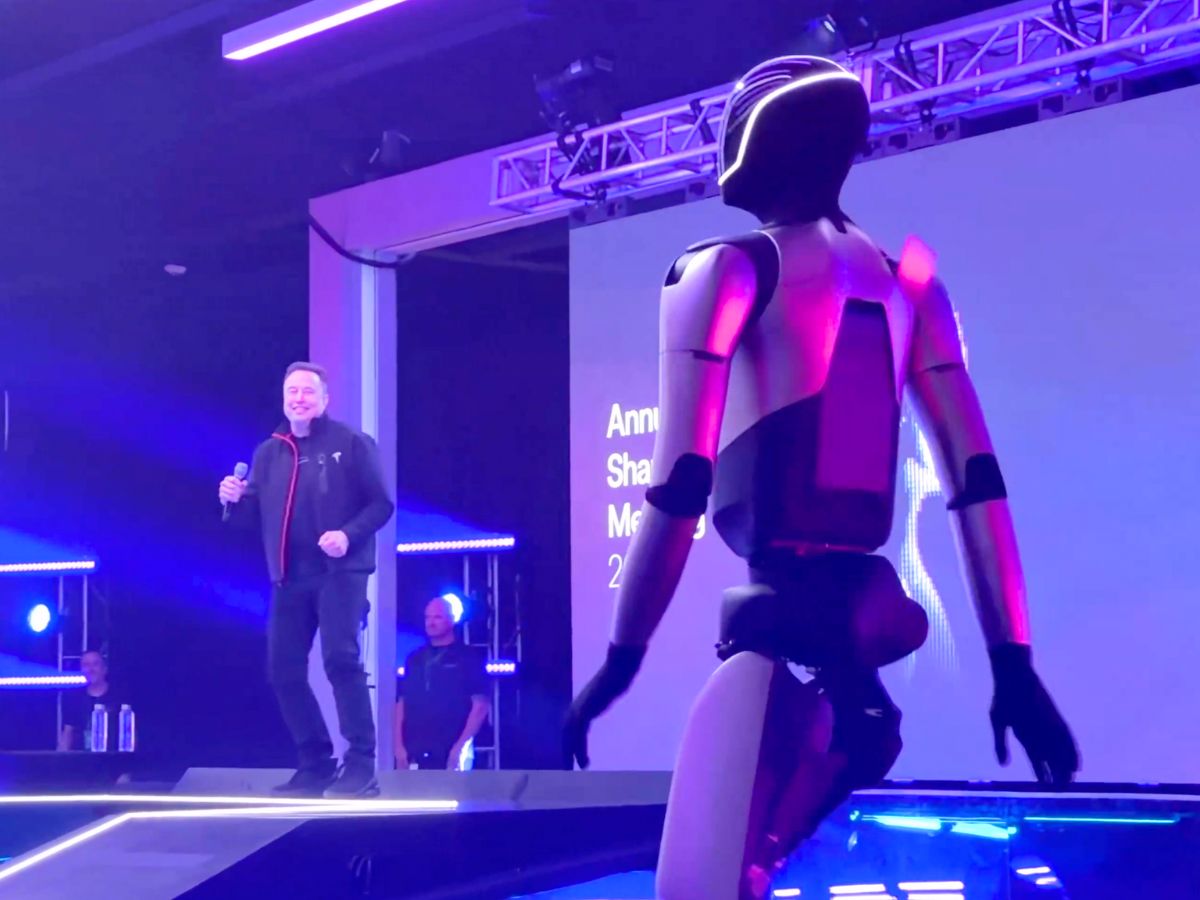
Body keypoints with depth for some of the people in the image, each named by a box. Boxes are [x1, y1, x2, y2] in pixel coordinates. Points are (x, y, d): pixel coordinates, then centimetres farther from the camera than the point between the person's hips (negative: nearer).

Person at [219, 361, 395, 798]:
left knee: (341, 659, -18)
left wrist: (349, 535, -20)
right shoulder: (268, 452, 14)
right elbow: (258, 514, 18)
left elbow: (381, 504, -4)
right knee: (284, 669, 3)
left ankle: (360, 764, -15)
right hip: (290, 577, 6)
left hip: (339, 572, -6)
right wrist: (236, 499, -4)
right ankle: (316, 764, 14)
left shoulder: (350, 443, 0)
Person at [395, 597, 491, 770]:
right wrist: (399, 746, 4)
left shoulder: (469, 657, 4)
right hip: (414, 754, 4)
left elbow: (481, 705, -3)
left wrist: (461, 747, -11)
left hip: (450, 754, -4)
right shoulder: (414, 659, 17)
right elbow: (402, 704, 16)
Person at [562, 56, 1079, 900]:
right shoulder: (906, 276, 15)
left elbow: (682, 483, -10)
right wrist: (1014, 664, 8)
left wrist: (622, 656, -6)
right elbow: (976, 472, 10)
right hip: (866, 619, 7)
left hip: (783, 619, -7)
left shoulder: (727, 269, -2)